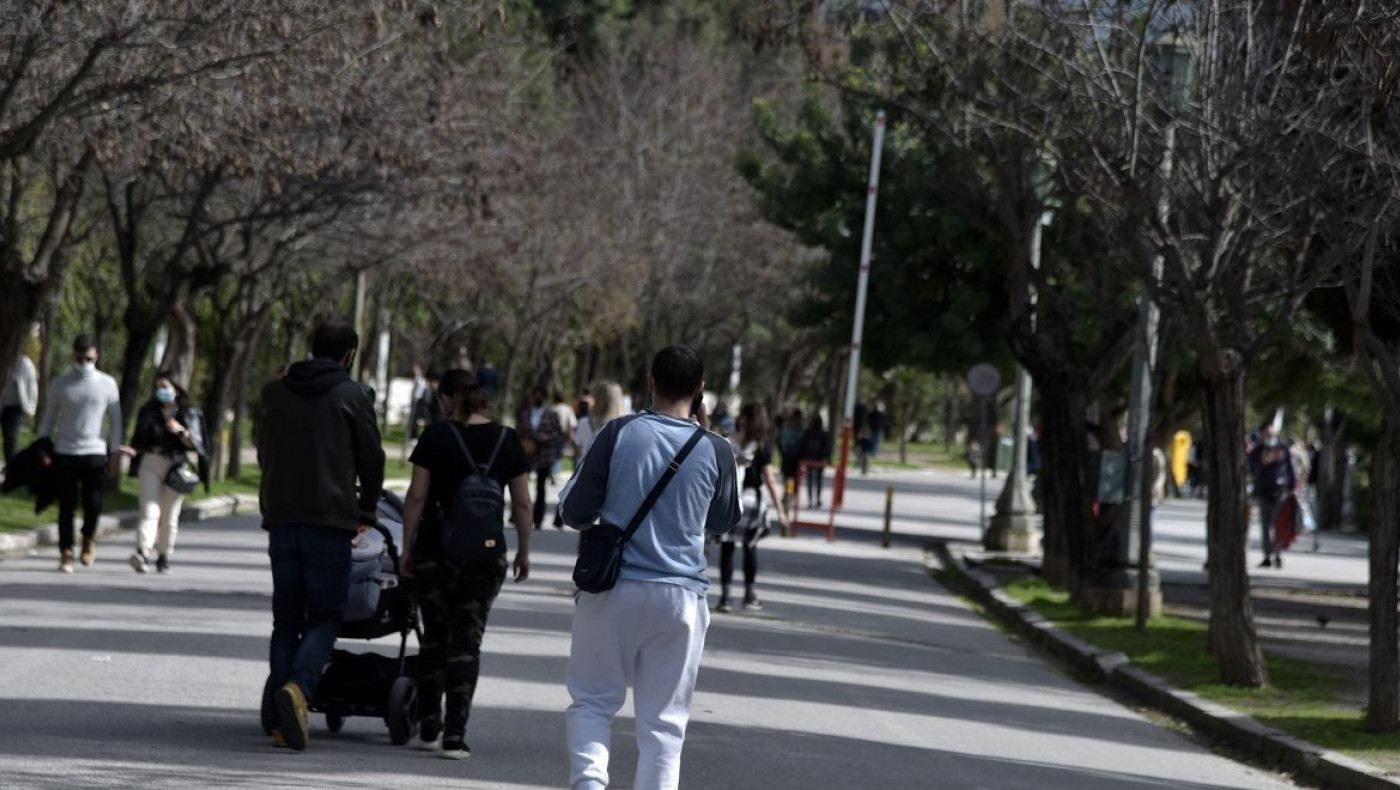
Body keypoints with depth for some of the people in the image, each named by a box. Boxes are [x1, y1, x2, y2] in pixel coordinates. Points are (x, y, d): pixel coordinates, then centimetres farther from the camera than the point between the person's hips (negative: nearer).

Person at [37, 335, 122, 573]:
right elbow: (48, 419, 10)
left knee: (93, 504, -7)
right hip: (64, 453, 1)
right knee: (66, 506, -1)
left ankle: (89, 538, 22)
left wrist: (115, 454, 1)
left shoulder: (107, 384, 2)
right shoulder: (60, 384, 4)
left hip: (94, 453, -1)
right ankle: (66, 554, 6)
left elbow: (115, 421, 5)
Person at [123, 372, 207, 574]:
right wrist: (134, 451, -5)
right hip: (150, 464, 0)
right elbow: (139, 440, 16)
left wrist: (181, 431, -16)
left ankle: (164, 557, 16)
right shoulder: (148, 412, 12)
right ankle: (143, 553, -29)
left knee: (170, 516, 5)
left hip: (176, 465, 0)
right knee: (150, 512, -14)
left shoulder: (189, 413, 7)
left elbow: (195, 443, 1)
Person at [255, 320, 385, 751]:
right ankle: (298, 687, -24)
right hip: (330, 521, -4)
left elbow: (264, 453, 16)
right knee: (325, 617, 1)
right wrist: (366, 510, 18)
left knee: (286, 620, 9)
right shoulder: (353, 395, -3)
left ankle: (283, 719, 3)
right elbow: (372, 459, 2)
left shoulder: (275, 392, 9)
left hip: (281, 518, 4)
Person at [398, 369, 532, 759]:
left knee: (434, 635, 14)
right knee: (467, 639, 3)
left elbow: (416, 496, -6)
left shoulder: (437, 436, -5)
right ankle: (455, 734, -3)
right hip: (486, 554, 1)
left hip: (435, 551, -1)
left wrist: (407, 546, 2)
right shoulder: (506, 439, 2)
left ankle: (429, 727, 19)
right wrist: (523, 551, 12)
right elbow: (522, 503, 3)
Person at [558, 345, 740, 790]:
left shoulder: (619, 433, -5)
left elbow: (575, 511, -2)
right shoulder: (715, 451, -2)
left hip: (613, 588, -1)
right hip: (681, 595, 1)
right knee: (663, 721, 7)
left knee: (592, 700, 11)